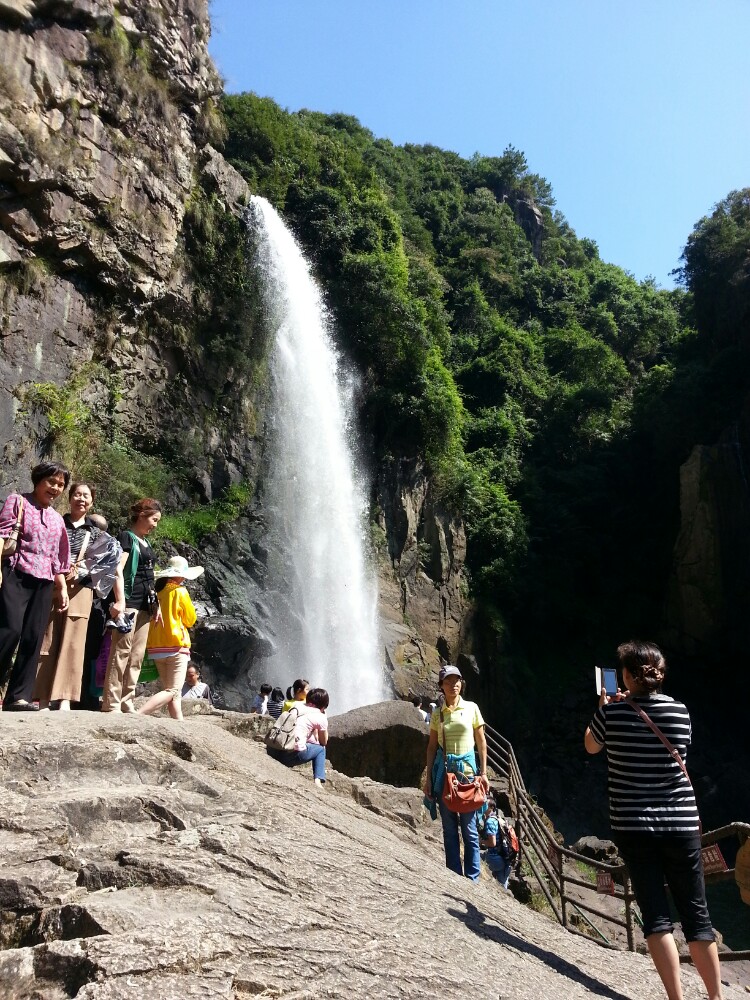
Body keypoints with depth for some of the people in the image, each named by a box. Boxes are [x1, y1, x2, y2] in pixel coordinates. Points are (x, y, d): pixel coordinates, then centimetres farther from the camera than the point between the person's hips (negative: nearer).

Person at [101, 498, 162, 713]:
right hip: (129, 603, -9)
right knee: (121, 653, -9)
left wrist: (156, 603, 19)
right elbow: (118, 569, -15)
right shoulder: (127, 537, -4)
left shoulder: (146, 543, 20)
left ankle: (126, 703, 11)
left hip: (145, 606, 9)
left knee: (136, 657, 7)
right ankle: (111, 703, -7)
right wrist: (119, 600, -26)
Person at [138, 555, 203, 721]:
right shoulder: (179, 591, -8)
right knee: (172, 691, -6)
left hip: (156, 646, 7)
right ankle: (138, 714, -22)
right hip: (175, 645, -7)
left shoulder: (157, 591, 6)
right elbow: (190, 620, -1)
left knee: (174, 691, 13)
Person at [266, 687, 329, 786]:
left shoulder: (296, 704, 18)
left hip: (272, 751, 5)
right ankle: (318, 781, 7)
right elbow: (324, 742, 20)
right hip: (293, 755, -5)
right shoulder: (320, 717, 5)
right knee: (321, 749, 21)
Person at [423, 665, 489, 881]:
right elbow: (432, 746, 8)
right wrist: (428, 777, 5)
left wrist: (483, 773, 0)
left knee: (469, 826, 0)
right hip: (443, 769, 2)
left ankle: (472, 877, 10)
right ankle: (455, 876, 15)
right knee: (449, 827, 6)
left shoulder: (471, 708, 2)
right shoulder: (437, 712, 6)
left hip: (467, 768, -2)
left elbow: (481, 742, 5)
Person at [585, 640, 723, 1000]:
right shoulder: (679, 711, -3)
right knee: (696, 914, 13)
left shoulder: (612, 712, -8)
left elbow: (591, 746, 11)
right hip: (681, 825, 2)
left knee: (655, 914, 4)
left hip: (632, 826, -2)